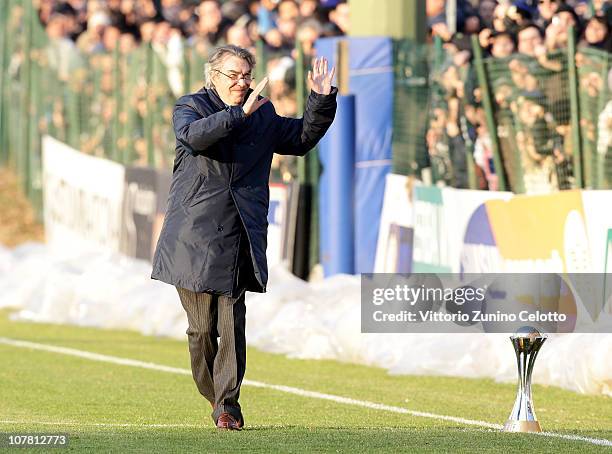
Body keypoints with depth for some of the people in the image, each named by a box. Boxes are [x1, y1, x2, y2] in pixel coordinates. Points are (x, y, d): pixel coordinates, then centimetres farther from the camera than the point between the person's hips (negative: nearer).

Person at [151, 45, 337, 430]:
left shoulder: (263, 114, 14)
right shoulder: (191, 107, 2)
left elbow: (301, 139, 25)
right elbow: (194, 135, -21)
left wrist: (322, 102, 12)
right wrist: (239, 114, -28)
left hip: (239, 236, 2)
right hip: (195, 235, -2)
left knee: (232, 325, -6)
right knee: (202, 327, 1)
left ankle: (228, 403, -2)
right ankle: (213, 395, 20)